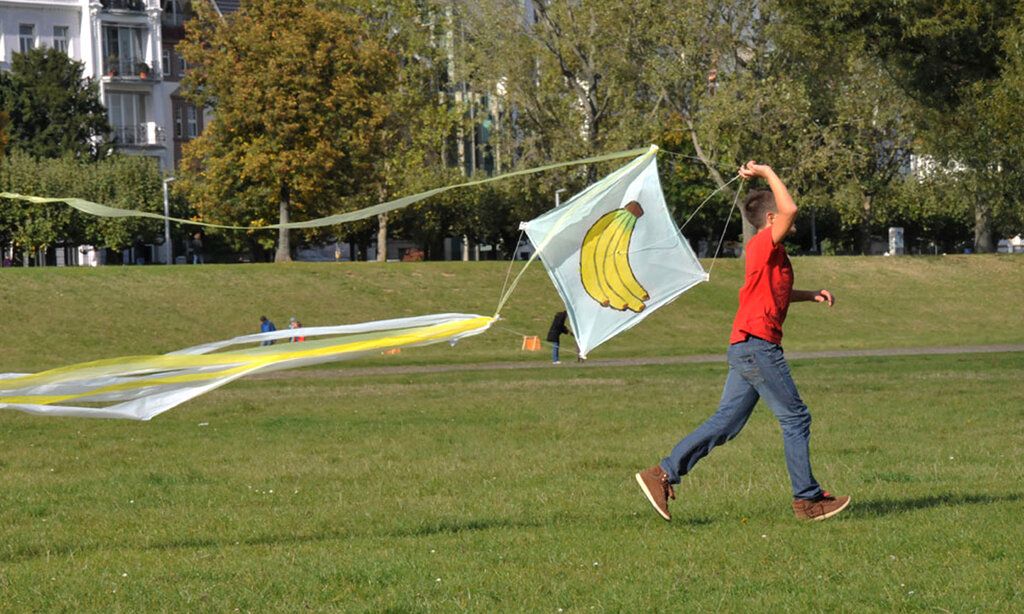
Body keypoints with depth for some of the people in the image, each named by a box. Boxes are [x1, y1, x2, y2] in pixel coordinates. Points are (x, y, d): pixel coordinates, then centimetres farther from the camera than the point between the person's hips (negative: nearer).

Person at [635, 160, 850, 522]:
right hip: (757, 345, -10)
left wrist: (811, 295, 23)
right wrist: (766, 173, -14)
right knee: (795, 417, -2)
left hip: (748, 347, 10)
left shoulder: (769, 253, 19)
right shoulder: (764, 244, -10)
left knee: (727, 422, 8)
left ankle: (663, 474, 3)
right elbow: (789, 209, -26)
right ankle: (808, 499, 3)